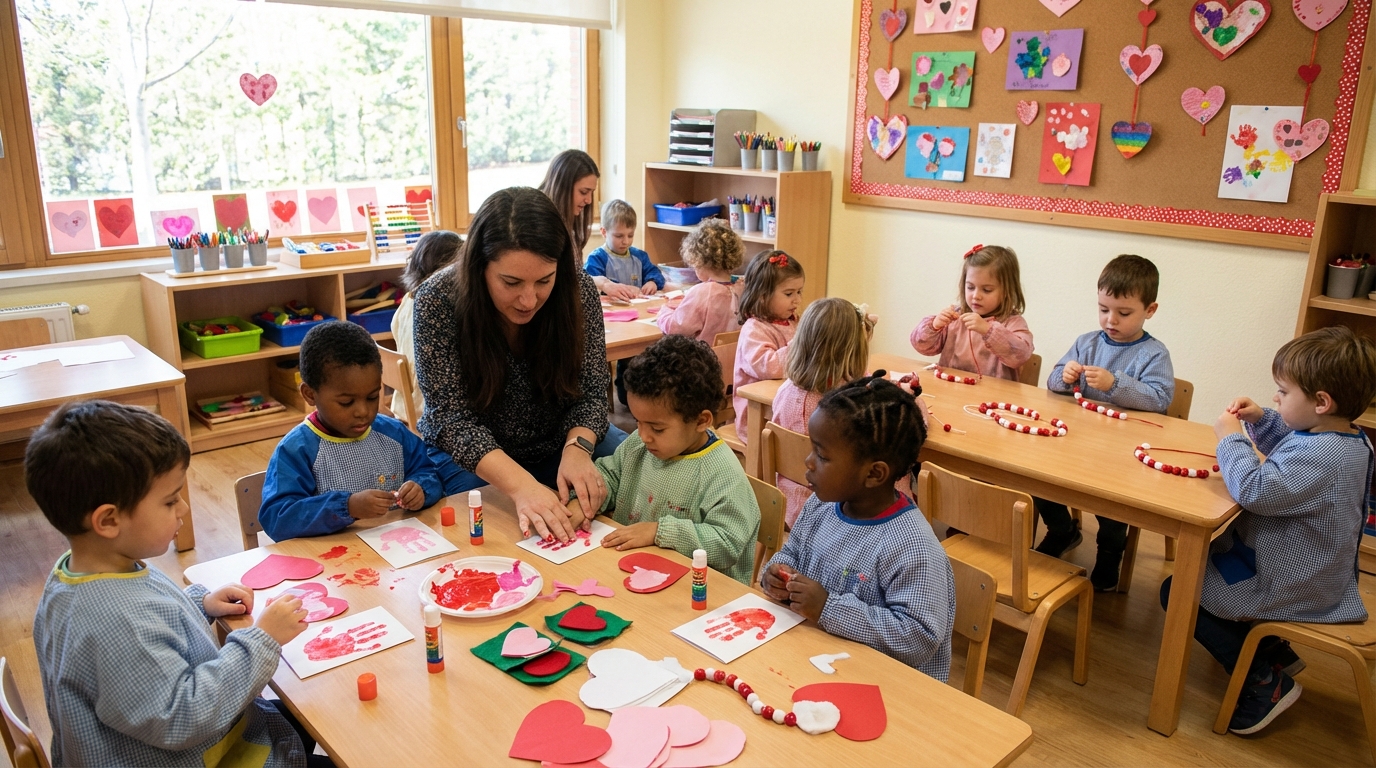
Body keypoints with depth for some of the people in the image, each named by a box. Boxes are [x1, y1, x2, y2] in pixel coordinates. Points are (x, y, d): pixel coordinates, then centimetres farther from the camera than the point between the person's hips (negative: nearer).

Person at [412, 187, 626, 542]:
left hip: (560, 441, 3)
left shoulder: (578, 290, -16)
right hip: (471, 455, -3)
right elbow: (454, 420, -25)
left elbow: (590, 393, -11)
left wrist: (577, 448, -33)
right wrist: (520, 485, -40)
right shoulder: (438, 301, -22)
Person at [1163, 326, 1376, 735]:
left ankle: (1266, 682, 2)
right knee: (1208, 559, 26)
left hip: (1289, 589, -10)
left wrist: (1231, 438, -26)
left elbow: (1256, 490, -39)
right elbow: (1289, 445, 20)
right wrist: (1261, 420, 2)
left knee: (1177, 591, -4)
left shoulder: (1320, 456, -33)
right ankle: (1274, 650, 25)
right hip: (1316, 572, 10)